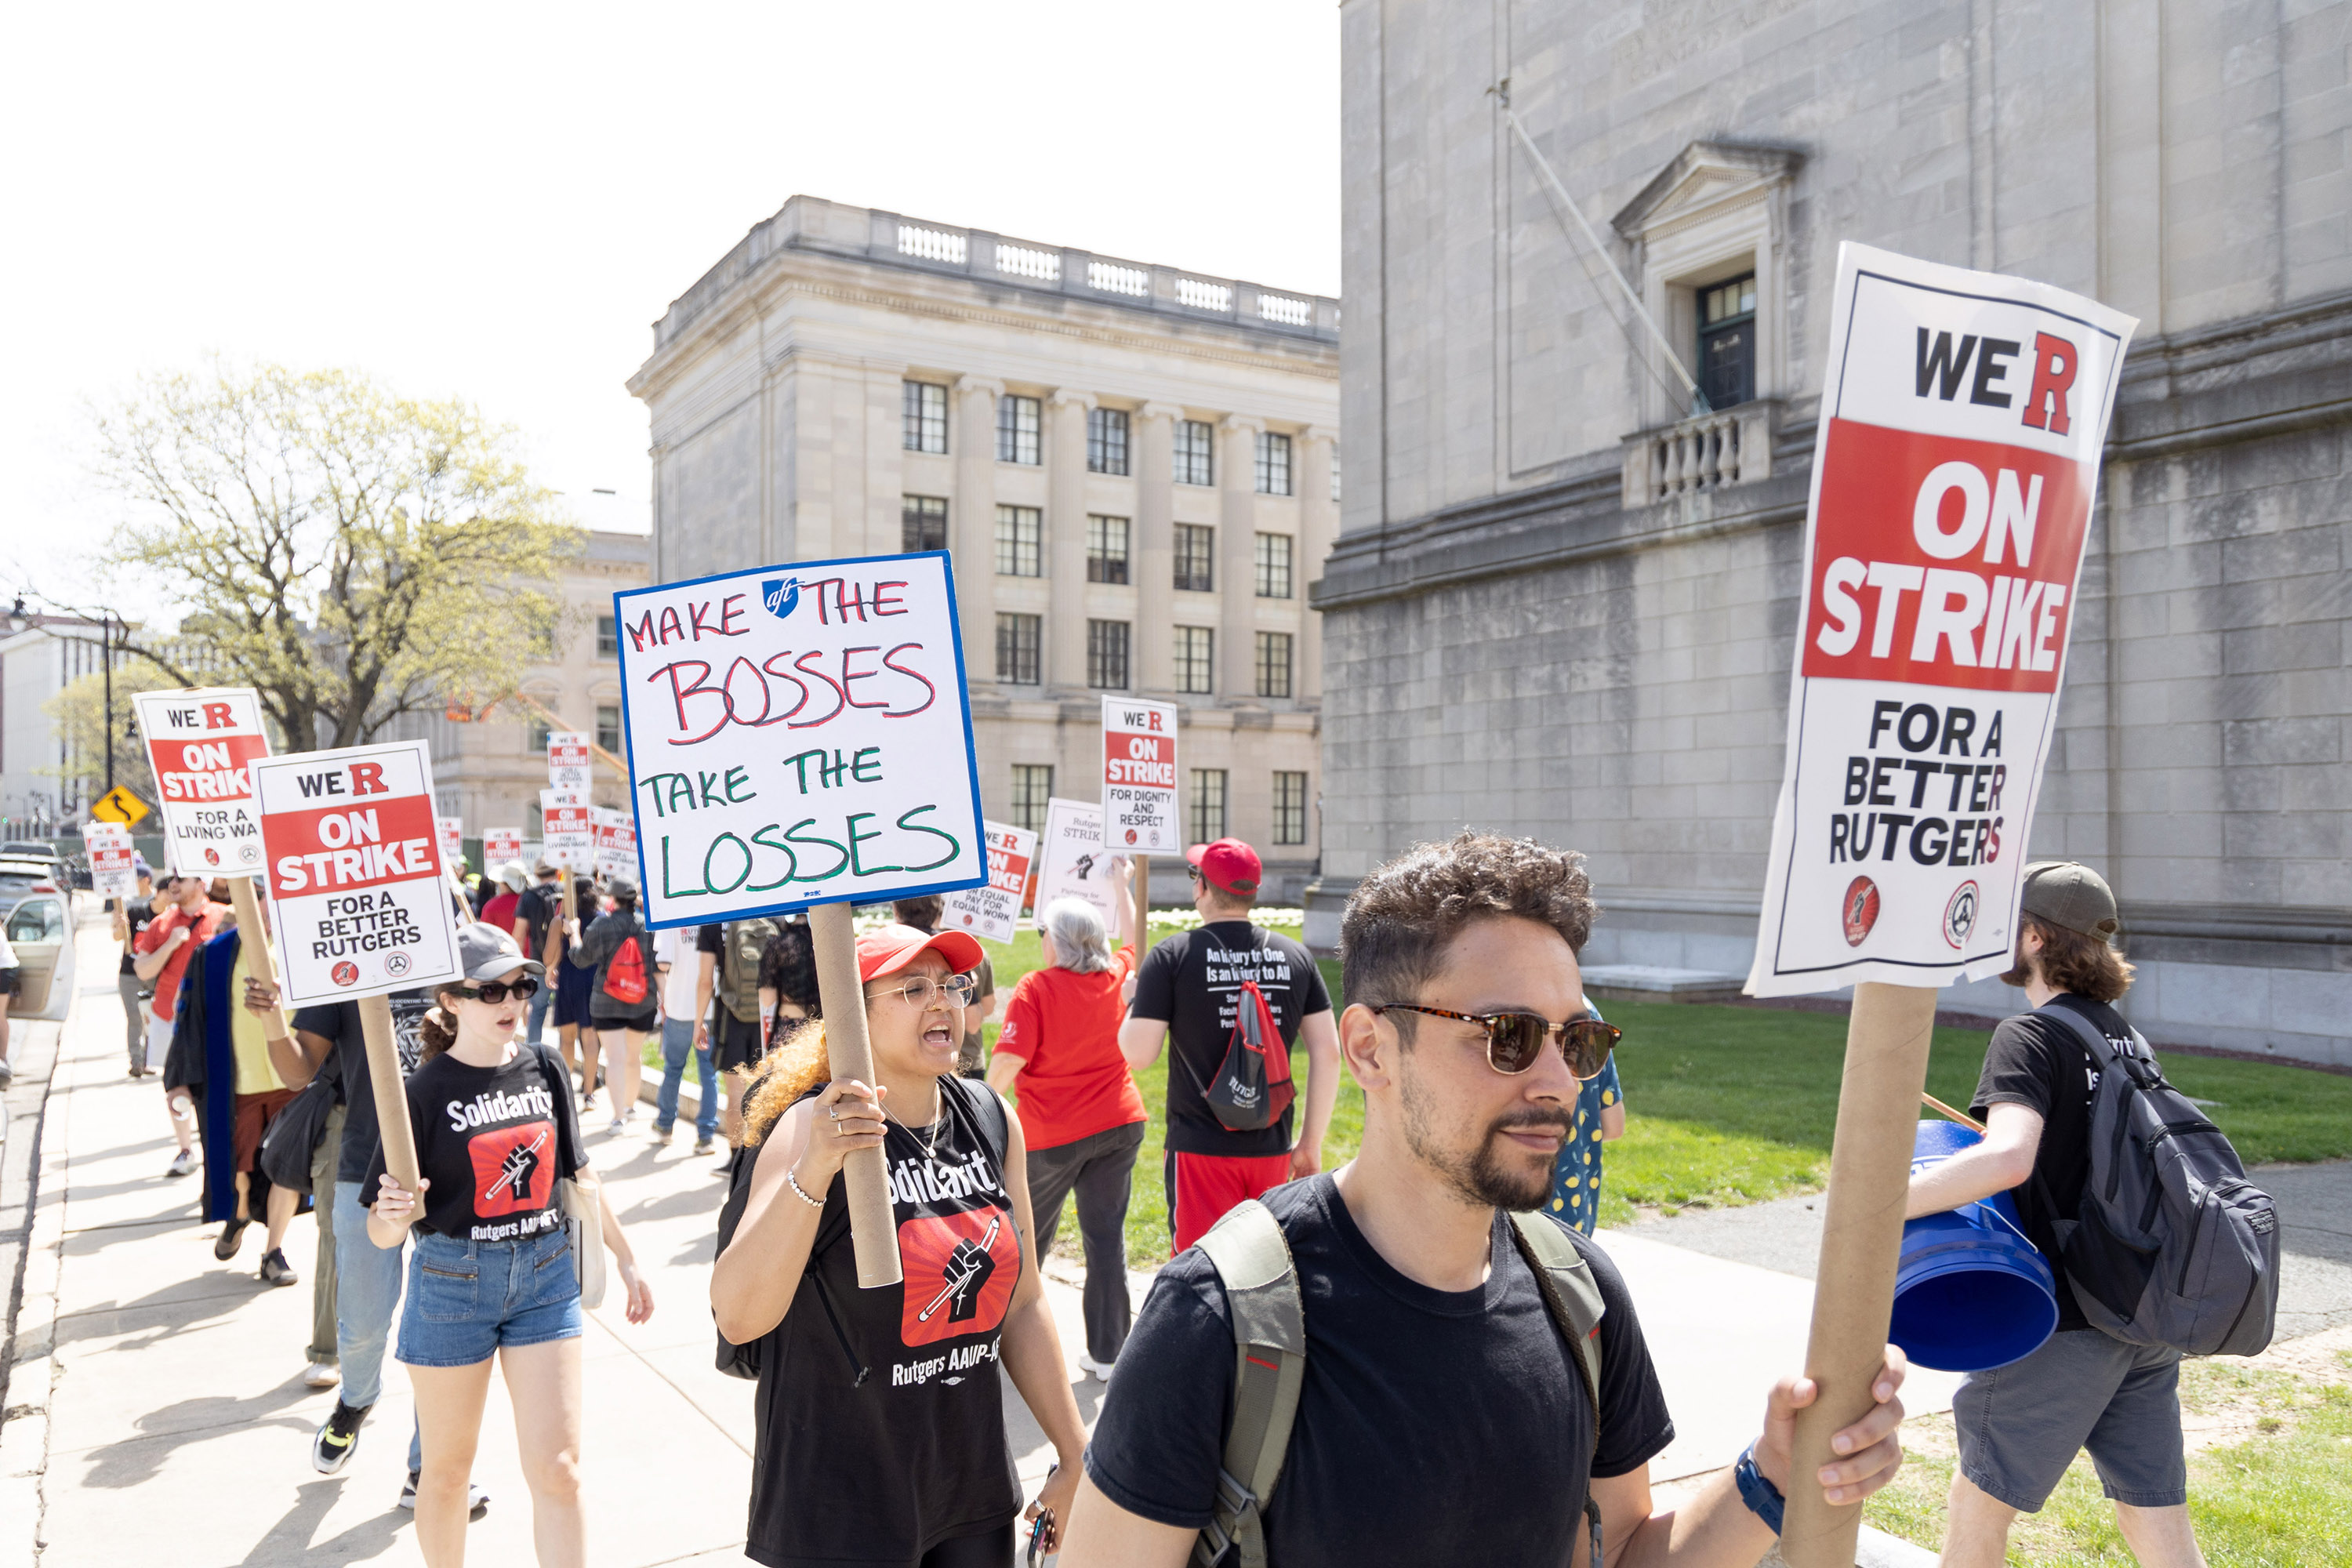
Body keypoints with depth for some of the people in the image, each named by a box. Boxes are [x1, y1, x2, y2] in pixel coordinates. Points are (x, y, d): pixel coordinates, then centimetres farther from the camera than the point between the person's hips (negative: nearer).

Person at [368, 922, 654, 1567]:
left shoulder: (544, 1070, -1)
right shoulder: (425, 1092, -12)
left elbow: (577, 1176, 11)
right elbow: (381, 1233, -12)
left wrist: (627, 1260, 16)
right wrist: (394, 1216, -35)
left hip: (545, 1278, 3)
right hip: (452, 1283, -2)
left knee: (557, 1470, 1)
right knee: (448, 1468, 14)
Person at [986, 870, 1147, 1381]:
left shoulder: (1036, 989, -15)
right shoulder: (1114, 977, 1)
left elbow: (1008, 1061, -19)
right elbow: (1132, 938, 23)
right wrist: (1120, 882, 34)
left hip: (1053, 1135, -4)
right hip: (1119, 1123, 4)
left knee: (1030, 1236, 14)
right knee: (1106, 1235, 7)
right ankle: (1107, 1352, 12)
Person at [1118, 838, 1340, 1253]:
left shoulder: (1173, 954, -8)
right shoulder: (1296, 957, 4)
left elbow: (1137, 1055, -10)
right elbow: (1328, 1053, 3)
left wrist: (1133, 1002, 9)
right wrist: (1312, 1142, 11)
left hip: (1201, 1148, -4)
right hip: (1272, 1149, 4)